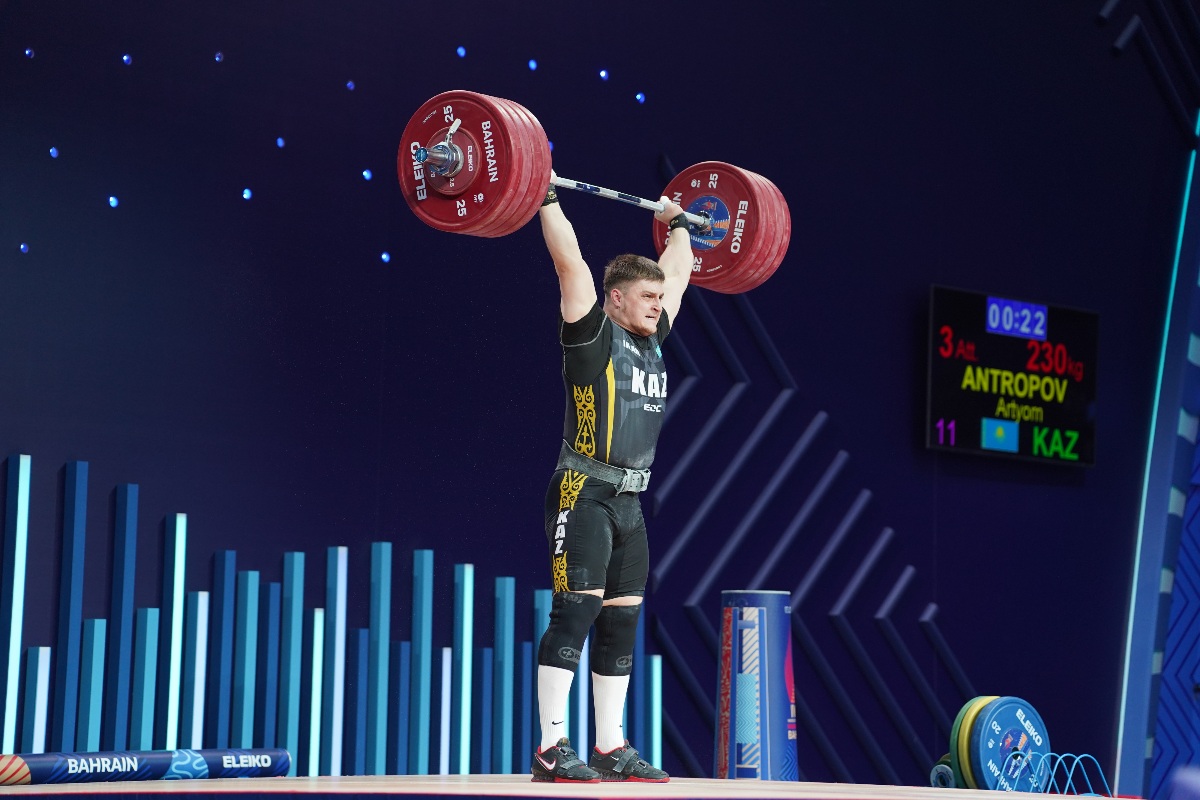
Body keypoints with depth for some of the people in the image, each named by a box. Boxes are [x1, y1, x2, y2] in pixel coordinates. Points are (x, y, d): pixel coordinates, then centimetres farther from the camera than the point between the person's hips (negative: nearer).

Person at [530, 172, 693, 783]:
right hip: (584, 496, -8)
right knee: (575, 615, -10)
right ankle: (550, 751, -8)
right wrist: (546, 197, -8)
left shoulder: (652, 341, 13)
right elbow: (569, 260, -11)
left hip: (629, 504, 8)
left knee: (621, 624, 8)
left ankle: (610, 749, 14)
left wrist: (678, 226, 36)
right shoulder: (593, 334, -6)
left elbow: (677, 272, 27)